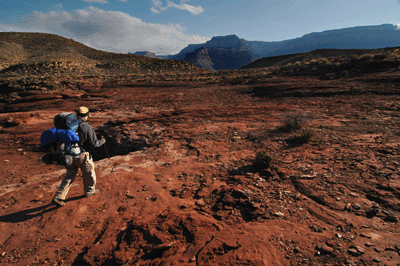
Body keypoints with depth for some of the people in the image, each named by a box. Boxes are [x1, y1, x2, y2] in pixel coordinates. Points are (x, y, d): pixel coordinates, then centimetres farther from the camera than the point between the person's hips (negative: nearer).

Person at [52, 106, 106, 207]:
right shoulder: (87, 128, -18)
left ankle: (58, 197, 17)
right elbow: (94, 144, -15)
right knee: (89, 172, 19)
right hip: (82, 155, -5)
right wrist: (102, 141, 3)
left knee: (70, 175, 19)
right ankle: (89, 191, 38)